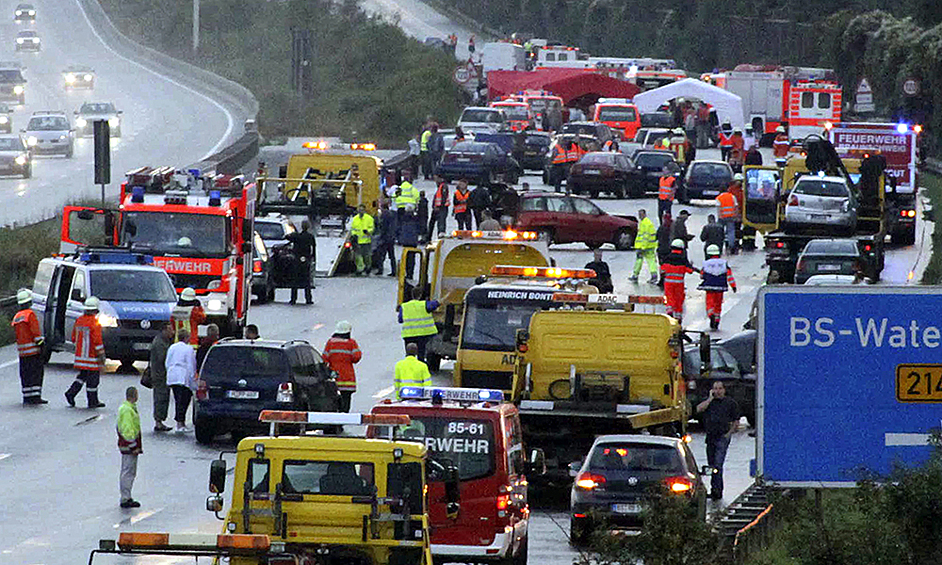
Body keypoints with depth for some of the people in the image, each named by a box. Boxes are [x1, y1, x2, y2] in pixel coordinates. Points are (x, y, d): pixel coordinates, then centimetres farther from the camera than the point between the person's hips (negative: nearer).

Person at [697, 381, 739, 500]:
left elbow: (736, 420, 7)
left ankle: (716, 489, -19)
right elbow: (699, 409, -8)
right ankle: (718, 491, 17)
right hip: (710, 436, 5)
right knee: (711, 465, 8)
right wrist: (711, 398, -5)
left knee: (718, 464, -16)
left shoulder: (730, 402, 4)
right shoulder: (709, 402, 11)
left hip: (723, 437, -5)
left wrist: (729, 433, -4)